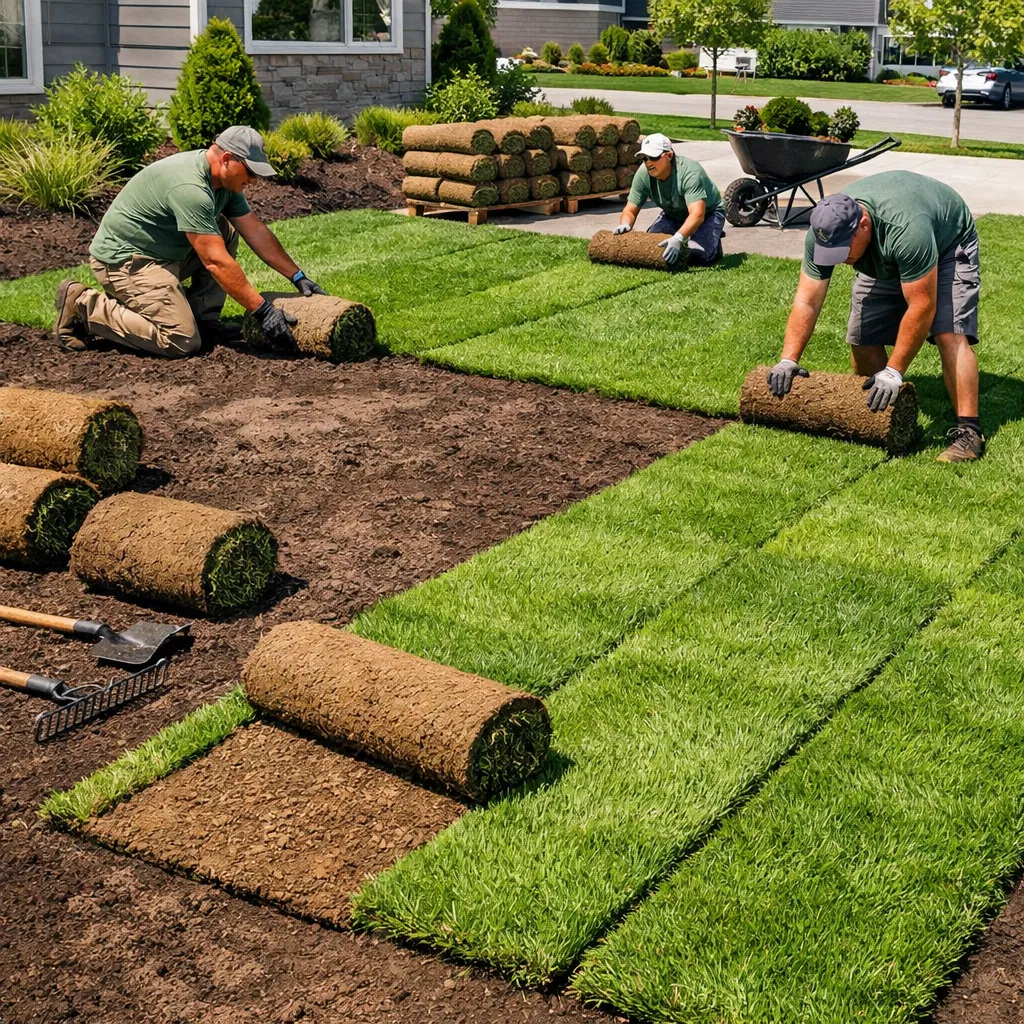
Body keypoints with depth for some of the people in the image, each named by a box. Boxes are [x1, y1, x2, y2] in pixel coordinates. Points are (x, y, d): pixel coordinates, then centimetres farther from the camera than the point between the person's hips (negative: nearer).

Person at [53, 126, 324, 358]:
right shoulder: (190, 187, -27)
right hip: (124, 260, -10)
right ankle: (85, 306, -7)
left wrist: (298, 277, 5)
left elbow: (256, 231, 10)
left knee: (226, 232, 7)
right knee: (182, 342, -19)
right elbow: (215, 261, -28)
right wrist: (263, 311, -27)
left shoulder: (226, 181, 3)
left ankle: (204, 321, 6)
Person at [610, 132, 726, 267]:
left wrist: (678, 238, -62)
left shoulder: (690, 173, -36)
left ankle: (714, 239, 8)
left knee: (699, 257, -27)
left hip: (707, 212, -5)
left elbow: (697, 214, -47)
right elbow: (630, 210, -13)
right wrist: (625, 225, -37)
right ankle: (684, 241, 13)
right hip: (673, 214, 5)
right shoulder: (643, 174, -21)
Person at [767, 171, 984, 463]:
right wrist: (788, 360, -26)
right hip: (881, 259, 6)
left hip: (947, 241, -5)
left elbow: (922, 307, -39)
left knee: (950, 334, -22)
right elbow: (806, 302, -20)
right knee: (863, 338, -4)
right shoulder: (823, 232, -27)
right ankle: (872, 410, 15)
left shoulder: (906, 228, -44)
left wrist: (893, 372, -37)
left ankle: (968, 430, -21)